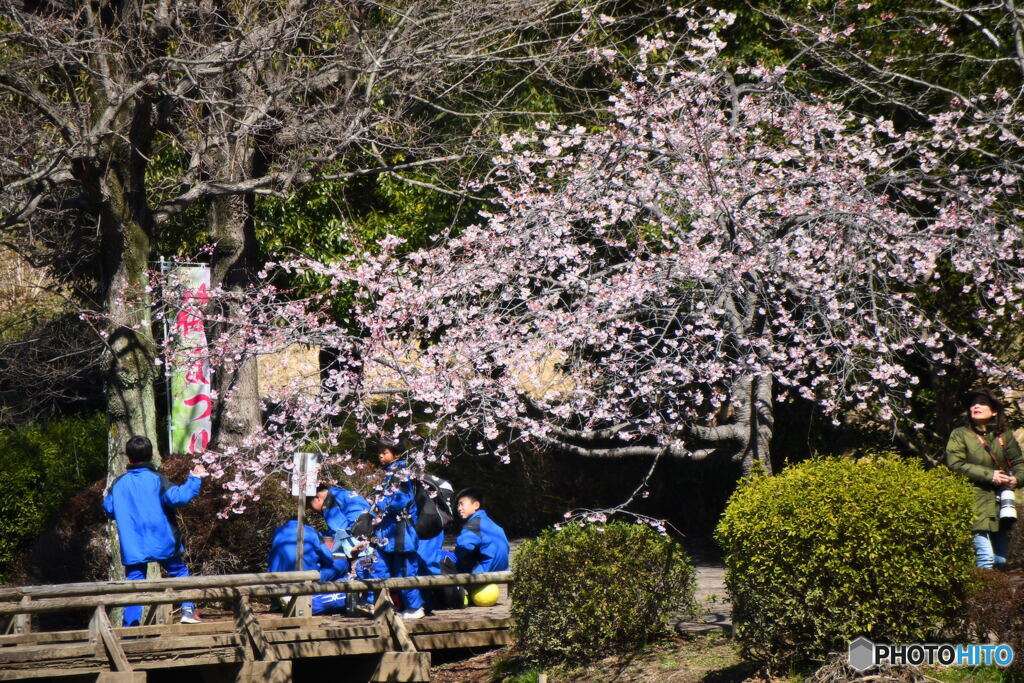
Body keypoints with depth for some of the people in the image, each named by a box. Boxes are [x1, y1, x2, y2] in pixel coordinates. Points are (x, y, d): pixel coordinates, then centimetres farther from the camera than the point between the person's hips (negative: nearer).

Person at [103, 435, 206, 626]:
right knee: (180, 572, 17)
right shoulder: (156, 480, -8)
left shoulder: (118, 484, 4)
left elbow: (109, 509, 14)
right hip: (162, 543, -2)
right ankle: (188, 609, 5)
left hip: (133, 548, 2)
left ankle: (130, 628, -1)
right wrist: (195, 479, -6)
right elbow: (178, 497, -19)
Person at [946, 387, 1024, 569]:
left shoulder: (1004, 435, 13)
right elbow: (955, 465, -9)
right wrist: (989, 475, -14)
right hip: (976, 507, -5)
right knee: (986, 558, -17)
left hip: (1000, 506, 5)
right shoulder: (959, 435, 2)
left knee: (1000, 560, 8)